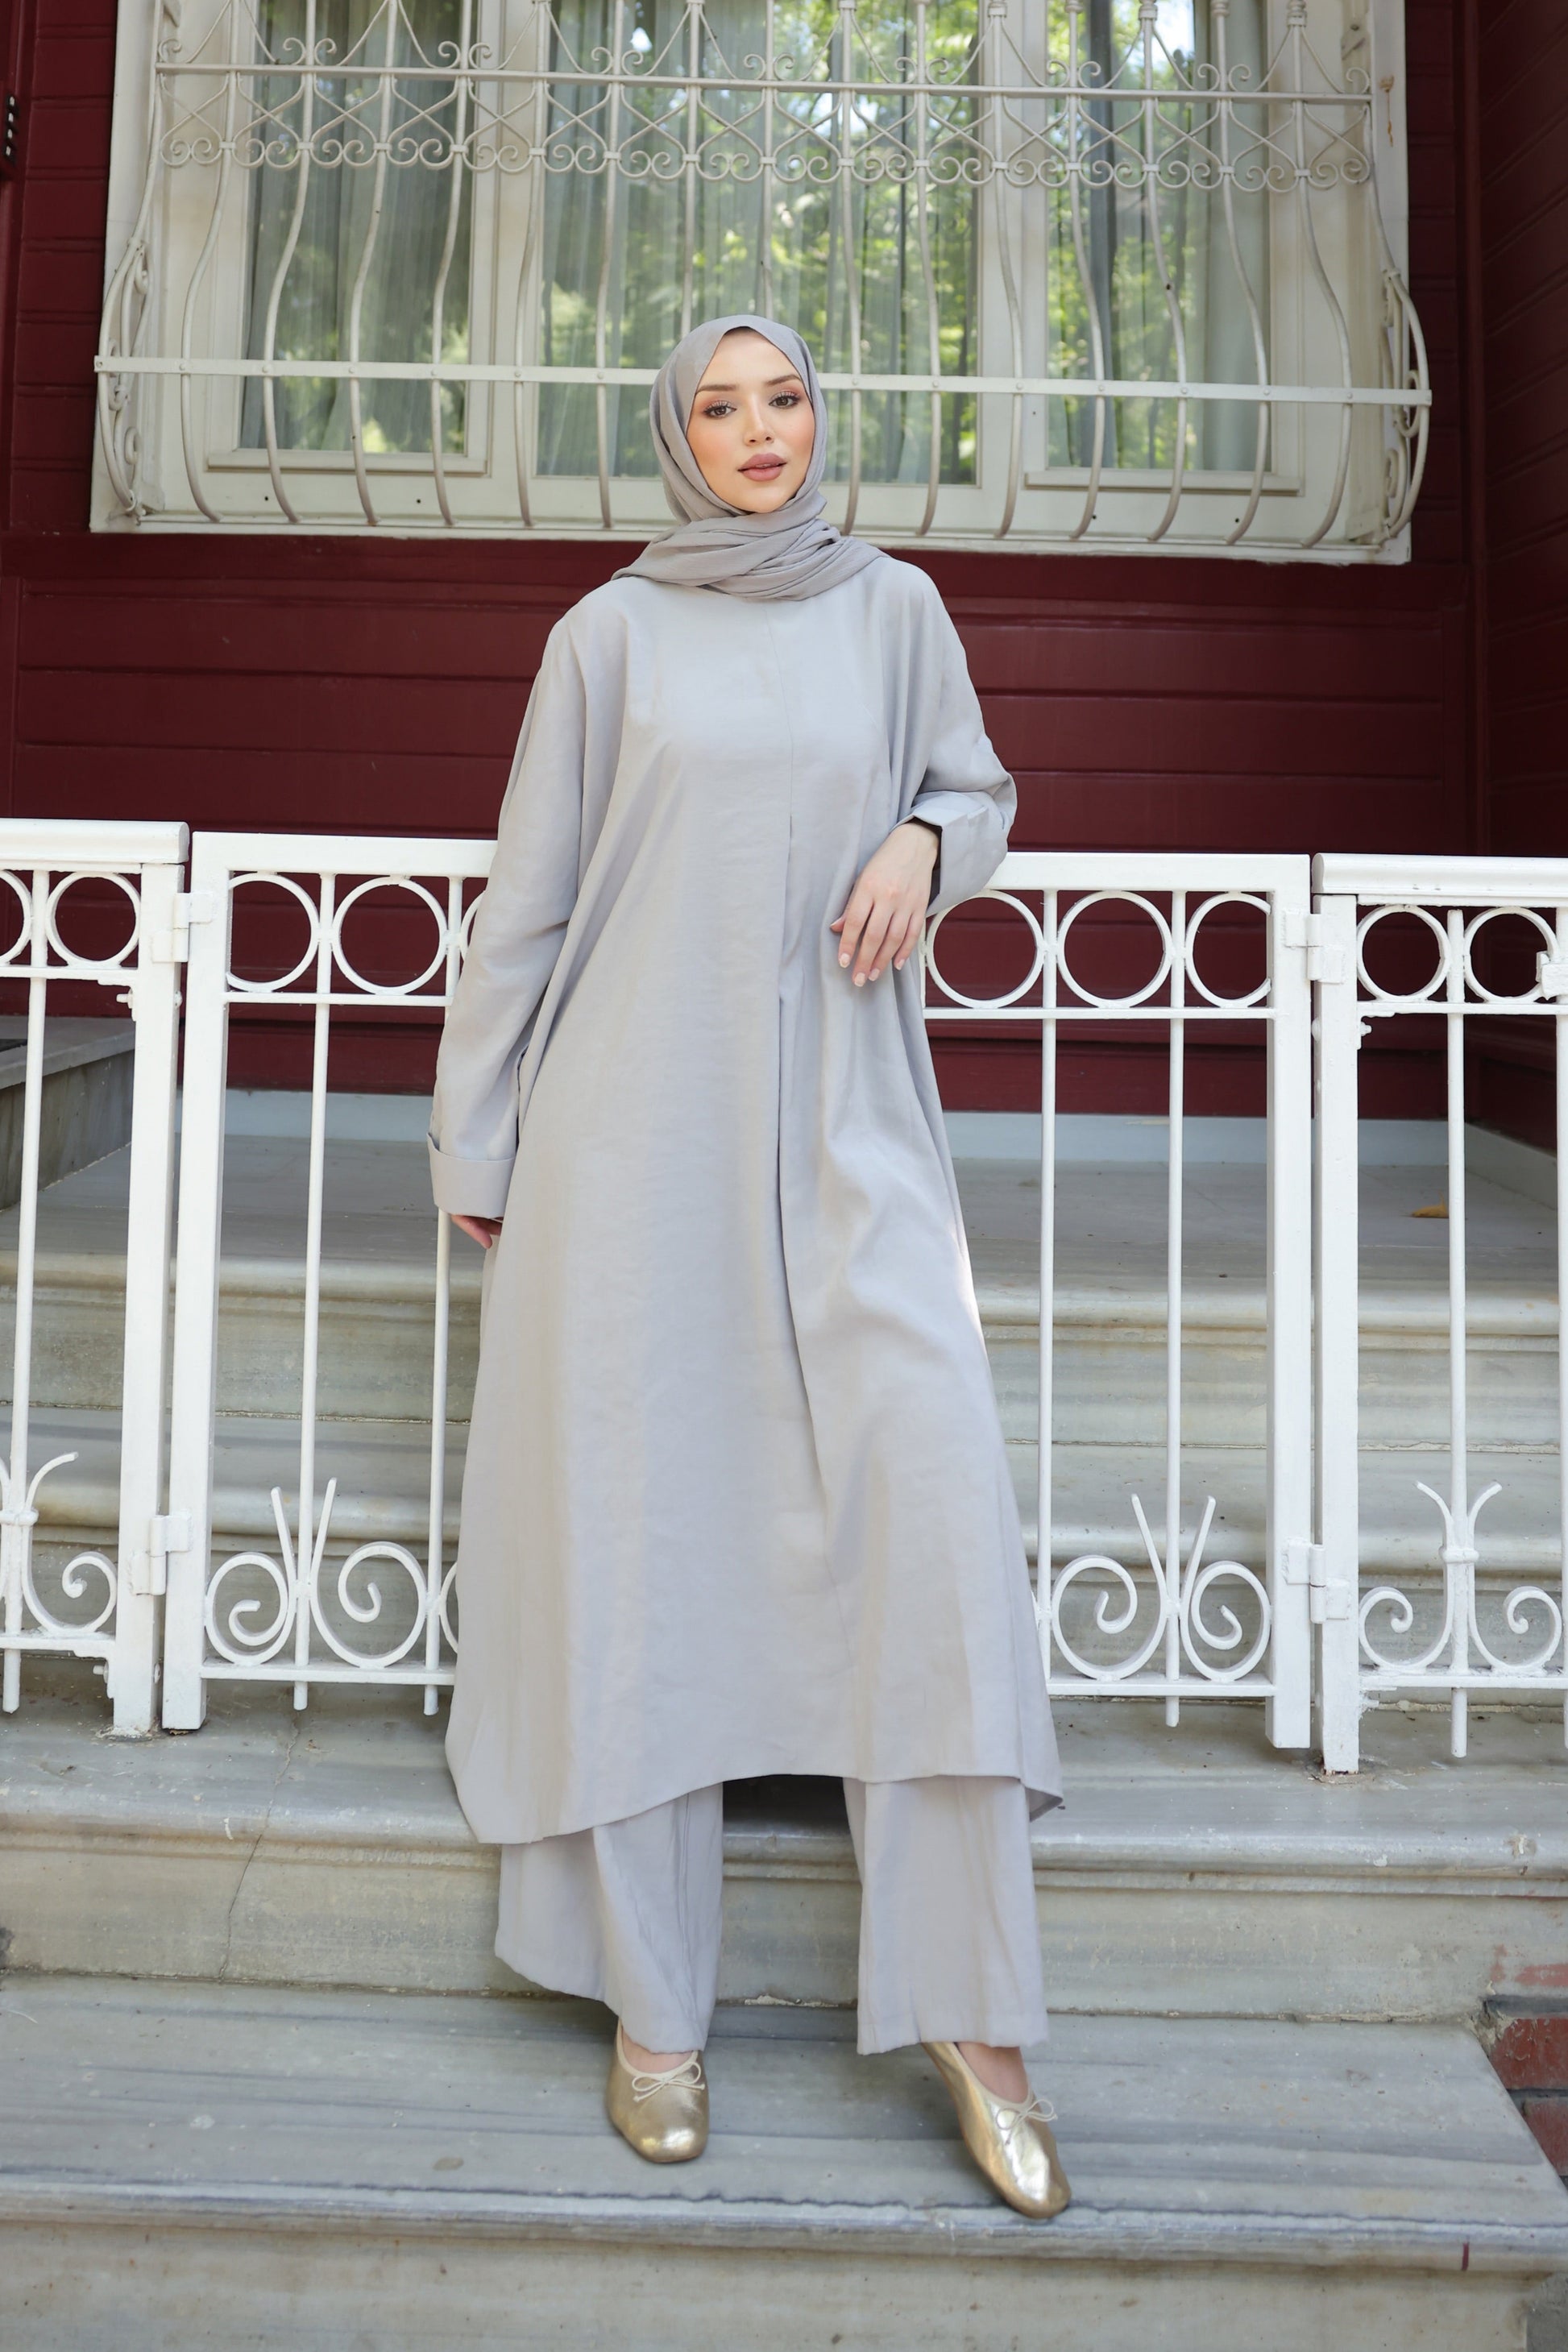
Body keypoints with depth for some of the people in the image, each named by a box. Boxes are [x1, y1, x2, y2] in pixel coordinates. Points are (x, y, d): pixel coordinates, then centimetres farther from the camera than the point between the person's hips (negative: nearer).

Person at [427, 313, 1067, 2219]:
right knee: (641, 1517, -2)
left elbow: (977, 788, 22)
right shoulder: (610, 635, 6)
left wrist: (926, 844, -3)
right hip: (637, 1123, -1)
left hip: (841, 1129, 1)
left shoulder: (894, 608, 11)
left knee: (933, 1497, -14)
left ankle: (967, 2009, -4)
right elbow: (527, 897, 8)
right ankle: (650, 2000, 9)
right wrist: (473, 1141, 7)